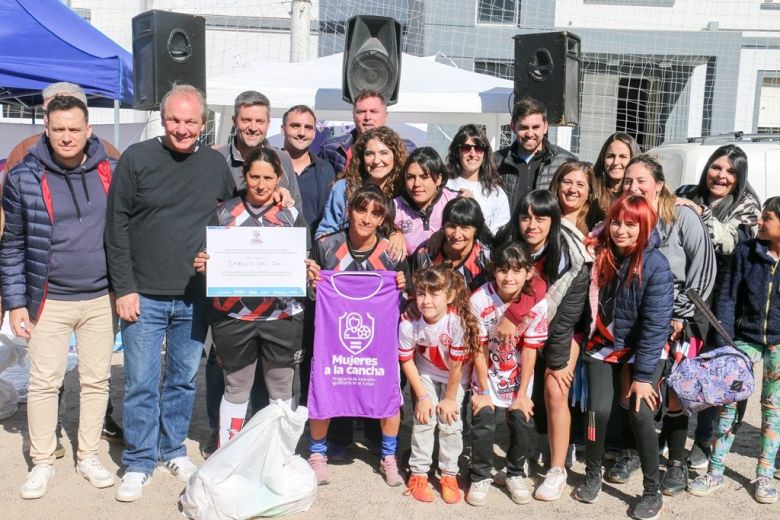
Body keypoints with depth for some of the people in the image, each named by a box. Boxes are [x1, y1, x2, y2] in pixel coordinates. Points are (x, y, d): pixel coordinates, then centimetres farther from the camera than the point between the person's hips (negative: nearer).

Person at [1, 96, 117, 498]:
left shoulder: (110, 172, 1)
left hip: (101, 299, 2)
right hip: (49, 301, -2)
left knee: (97, 380, 10)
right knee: (44, 382, 3)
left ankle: (88, 457, 25)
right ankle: (42, 463, 19)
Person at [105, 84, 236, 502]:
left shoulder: (216, 164, 5)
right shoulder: (137, 159, -5)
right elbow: (116, 228, -5)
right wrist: (124, 288, -8)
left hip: (194, 297, 3)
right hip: (144, 296, -3)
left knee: (184, 379, 13)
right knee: (141, 384, 2)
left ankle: (173, 450, 30)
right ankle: (139, 463, 16)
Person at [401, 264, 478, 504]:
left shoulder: (458, 321, -36)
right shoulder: (409, 323, -30)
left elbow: (457, 364, -25)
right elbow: (407, 361, -15)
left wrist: (450, 398, -14)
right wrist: (422, 396, -11)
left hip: (456, 375, -1)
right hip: (425, 371, 1)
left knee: (450, 420, -4)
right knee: (424, 418, -5)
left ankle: (449, 475, 14)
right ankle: (418, 473, 10)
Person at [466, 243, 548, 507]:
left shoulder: (537, 304, -20)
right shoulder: (479, 301, -24)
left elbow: (530, 350, -12)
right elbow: (479, 349, -16)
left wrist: (522, 393, -8)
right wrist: (483, 391, -11)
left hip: (519, 374, 1)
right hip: (487, 373, -1)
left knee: (522, 421, -4)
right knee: (483, 422, -10)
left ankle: (516, 474, 20)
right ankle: (481, 477, 12)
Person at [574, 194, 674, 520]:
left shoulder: (656, 265, -18)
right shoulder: (599, 255, -8)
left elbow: (656, 324, -19)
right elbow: (588, 303, 3)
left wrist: (643, 374, -20)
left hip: (642, 350, -2)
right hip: (603, 346, 2)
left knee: (639, 412, -14)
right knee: (599, 409, -10)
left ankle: (653, 491, 3)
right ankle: (592, 475, 15)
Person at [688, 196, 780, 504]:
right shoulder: (746, 251, -6)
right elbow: (728, 297, -4)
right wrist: (723, 341, -10)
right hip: (744, 338, 1)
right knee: (729, 402, 0)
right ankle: (715, 473, 9)